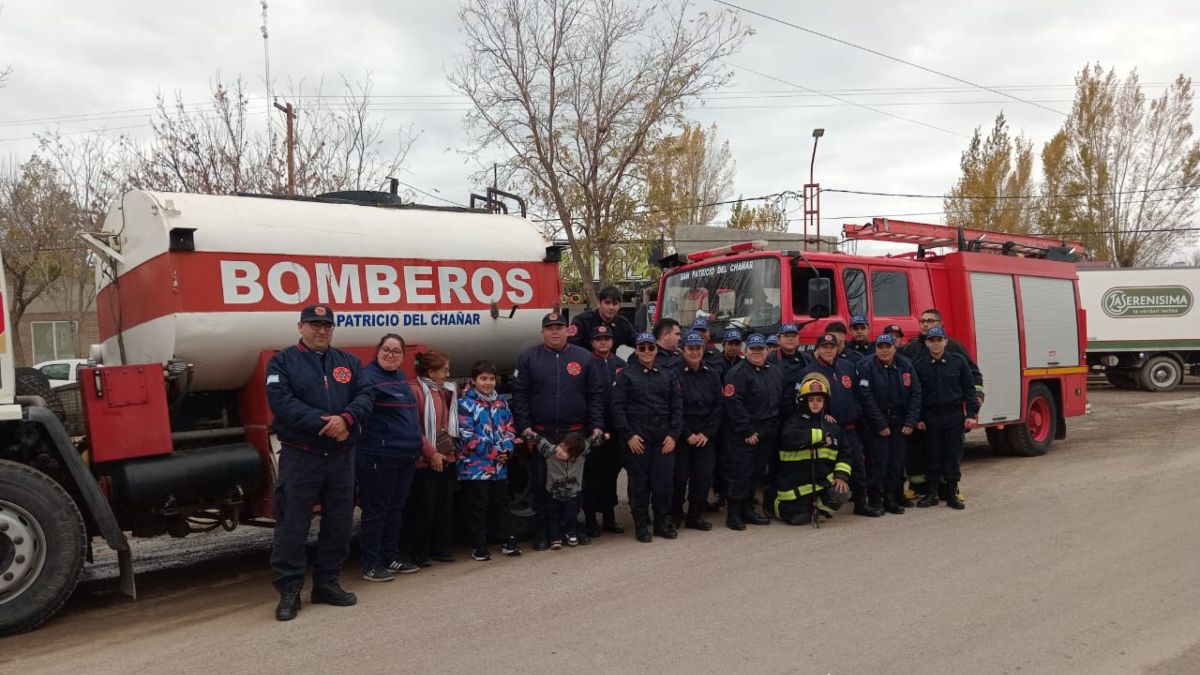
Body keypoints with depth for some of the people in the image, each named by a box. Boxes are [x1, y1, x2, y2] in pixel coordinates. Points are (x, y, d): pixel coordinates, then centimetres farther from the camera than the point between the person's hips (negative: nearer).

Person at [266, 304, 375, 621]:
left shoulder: (348, 362, 13)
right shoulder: (283, 362, 0)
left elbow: (365, 395, 2)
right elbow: (282, 402, -14)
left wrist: (346, 418, -19)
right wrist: (323, 423, -21)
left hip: (342, 457, 4)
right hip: (299, 456, -4)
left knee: (339, 524, 10)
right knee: (292, 526, -2)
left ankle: (327, 583, 24)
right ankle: (289, 590, 9)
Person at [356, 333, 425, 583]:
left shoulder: (401, 377, 14)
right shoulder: (368, 376, -12)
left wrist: (418, 439, 26)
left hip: (406, 456, 9)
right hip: (378, 457, -8)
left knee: (396, 508, 15)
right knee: (376, 510, 0)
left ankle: (392, 557, 26)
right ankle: (371, 564, 10)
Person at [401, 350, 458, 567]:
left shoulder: (445, 392, 14)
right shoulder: (416, 391, -11)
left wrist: (451, 449, 10)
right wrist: (431, 454, -16)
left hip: (446, 459, 8)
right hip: (425, 461, -8)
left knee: (445, 505, 11)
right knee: (424, 506, 0)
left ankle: (442, 548, 22)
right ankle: (419, 553, 10)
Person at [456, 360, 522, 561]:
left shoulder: (501, 403, 11)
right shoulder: (465, 404, -8)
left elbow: (509, 429, 12)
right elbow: (467, 436, -14)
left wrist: (506, 450, -6)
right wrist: (494, 452, -14)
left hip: (499, 466, 5)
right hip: (474, 466, -5)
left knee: (502, 503, 14)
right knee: (478, 507, 2)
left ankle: (509, 541, 24)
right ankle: (479, 547, 12)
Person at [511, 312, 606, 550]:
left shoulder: (584, 358, 5)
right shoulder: (528, 358, 2)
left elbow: (596, 394, 5)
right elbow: (519, 395, -1)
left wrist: (597, 426, -2)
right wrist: (525, 427, -8)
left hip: (576, 433, 1)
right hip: (540, 434, -1)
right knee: (540, 484, 4)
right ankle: (542, 531, 16)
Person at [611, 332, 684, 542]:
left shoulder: (669, 375, 11)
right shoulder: (626, 374, 2)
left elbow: (677, 406, 9)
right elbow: (618, 407, -3)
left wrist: (674, 434, -1)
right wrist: (628, 435, -9)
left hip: (664, 436, 2)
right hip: (636, 436, -2)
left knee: (664, 480, 1)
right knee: (639, 482, 2)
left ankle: (663, 522, 16)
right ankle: (641, 524, 14)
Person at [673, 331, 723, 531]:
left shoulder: (712, 375, 9)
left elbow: (718, 406, 6)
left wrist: (707, 433, -4)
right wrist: (688, 435, -10)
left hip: (706, 436, 4)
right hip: (681, 436, -4)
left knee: (704, 475, 1)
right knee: (680, 476, -3)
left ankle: (695, 515, 14)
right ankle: (675, 513, 17)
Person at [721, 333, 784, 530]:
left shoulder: (775, 371, 13)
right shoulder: (737, 373, -11)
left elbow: (782, 401, 18)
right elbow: (734, 405, -17)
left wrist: (776, 427, 10)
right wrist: (747, 432, -17)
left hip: (768, 433, 7)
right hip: (743, 434, -7)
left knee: (756, 472, 13)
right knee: (741, 473, -7)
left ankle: (747, 510, 24)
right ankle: (733, 514, 1)